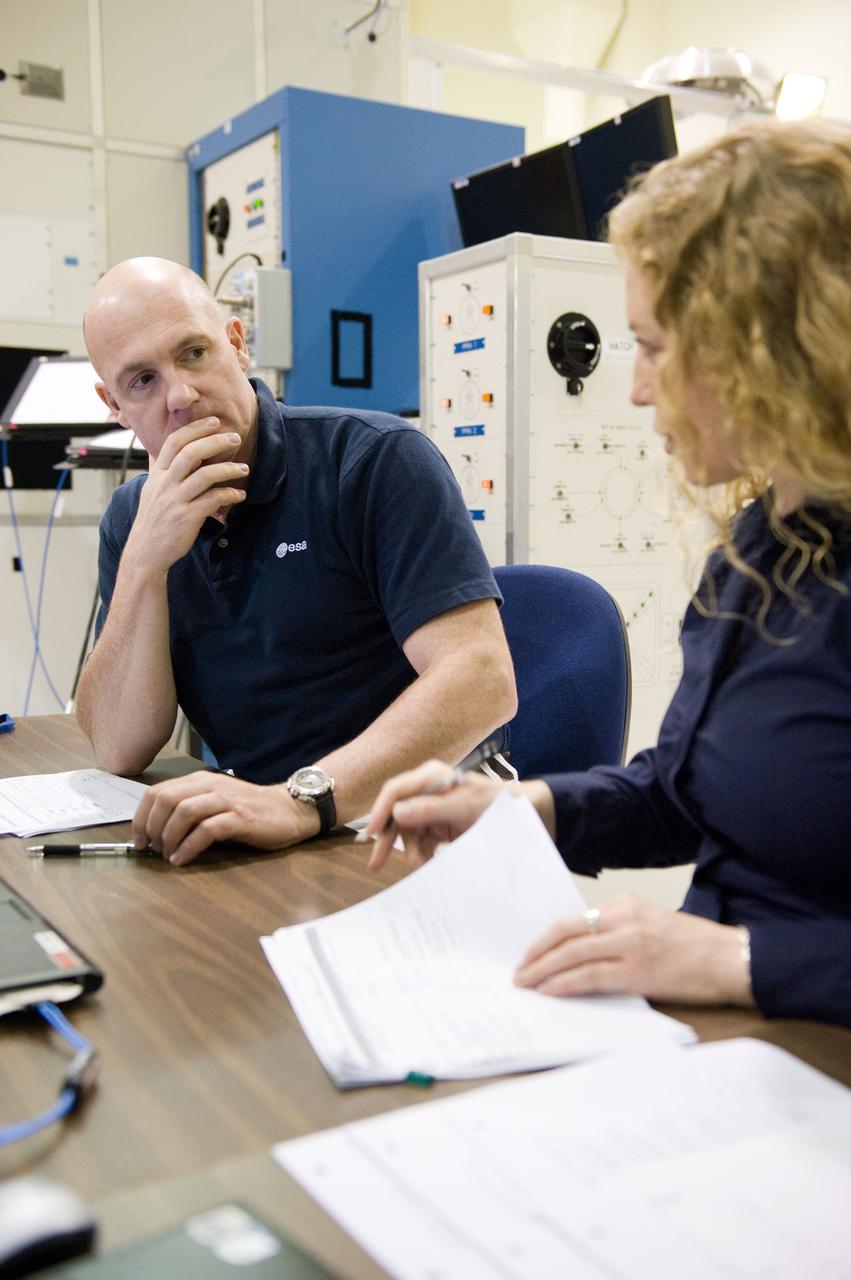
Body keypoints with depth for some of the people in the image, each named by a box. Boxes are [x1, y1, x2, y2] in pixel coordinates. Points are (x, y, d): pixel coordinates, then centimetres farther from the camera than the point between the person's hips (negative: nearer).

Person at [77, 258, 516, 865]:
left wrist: (300, 798, -32)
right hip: (262, 842, 5)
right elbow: (121, 750, -1)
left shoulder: (378, 458, -9)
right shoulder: (133, 518, 7)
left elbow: (483, 679, -20)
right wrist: (145, 564, -14)